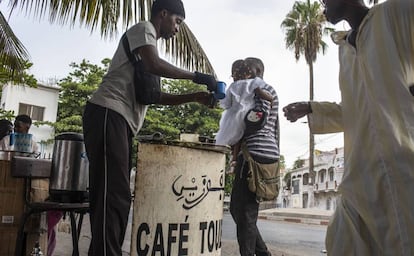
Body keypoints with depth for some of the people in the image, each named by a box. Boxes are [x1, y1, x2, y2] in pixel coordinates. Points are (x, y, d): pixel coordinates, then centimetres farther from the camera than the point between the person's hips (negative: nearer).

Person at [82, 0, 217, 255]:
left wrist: (194, 97, 18)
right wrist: (195, 76, -6)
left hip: (121, 121, 10)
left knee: (117, 196, 6)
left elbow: (157, 96, 26)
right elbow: (154, 65, -16)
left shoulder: (149, 41, 30)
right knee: (114, 195, -16)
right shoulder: (143, 28, 5)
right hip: (107, 114, -10)